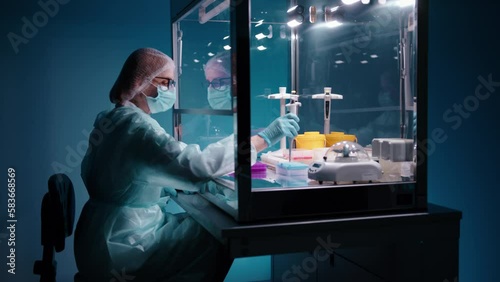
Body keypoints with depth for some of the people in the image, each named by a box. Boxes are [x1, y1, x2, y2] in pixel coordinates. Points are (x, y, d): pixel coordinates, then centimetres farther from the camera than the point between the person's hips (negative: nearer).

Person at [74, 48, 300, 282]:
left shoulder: (109, 119, 9)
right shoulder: (135, 125, -23)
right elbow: (197, 164, -33)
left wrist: (161, 187, 8)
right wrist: (265, 137, -28)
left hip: (111, 234, 10)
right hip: (118, 247, -10)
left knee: (201, 225, 9)